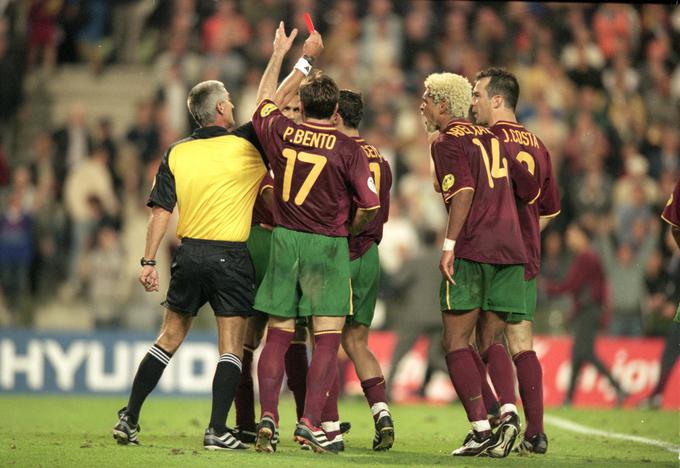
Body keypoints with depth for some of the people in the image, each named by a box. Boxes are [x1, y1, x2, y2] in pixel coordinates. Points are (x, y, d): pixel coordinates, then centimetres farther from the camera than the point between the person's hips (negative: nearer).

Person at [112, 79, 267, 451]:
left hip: (189, 253, 4)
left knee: (168, 339, 14)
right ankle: (217, 430, -8)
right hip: (231, 256, -4)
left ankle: (129, 419, 14)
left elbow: (160, 212, 0)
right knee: (231, 348, 1)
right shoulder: (246, 144, -5)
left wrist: (148, 261, 3)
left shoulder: (176, 154, 3)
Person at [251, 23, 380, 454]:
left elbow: (267, 101, 22)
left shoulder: (281, 134, 0)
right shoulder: (348, 149, -8)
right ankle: (310, 422, -10)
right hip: (328, 245, -3)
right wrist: (350, 230, 13)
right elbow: (371, 207, -8)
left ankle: (268, 416, -4)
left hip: (285, 240, 3)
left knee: (278, 335, 8)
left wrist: (280, 55, 33)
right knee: (328, 337, -1)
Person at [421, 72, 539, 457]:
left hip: (472, 251, -7)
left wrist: (449, 245, -18)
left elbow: (463, 191, -16)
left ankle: (482, 429, -11)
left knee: (456, 342, -1)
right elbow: (530, 190, 21)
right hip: (511, 251, 7)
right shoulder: (491, 139, 20)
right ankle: (506, 415, -5)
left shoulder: (447, 143, -1)